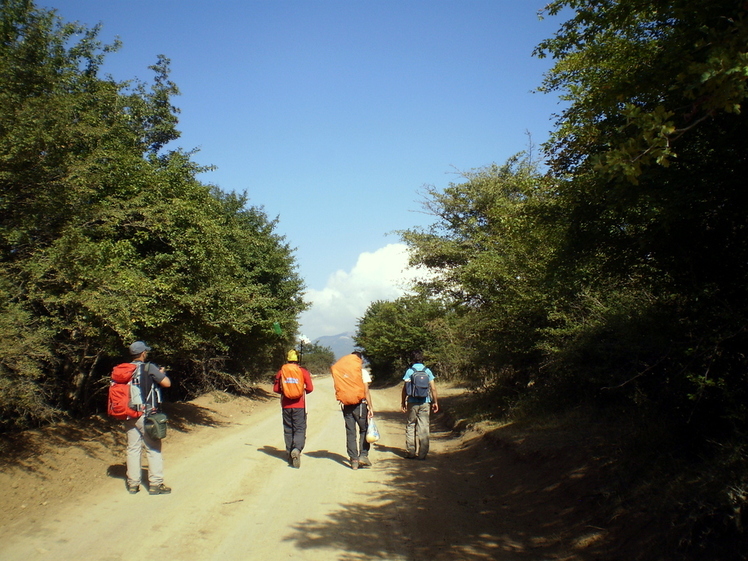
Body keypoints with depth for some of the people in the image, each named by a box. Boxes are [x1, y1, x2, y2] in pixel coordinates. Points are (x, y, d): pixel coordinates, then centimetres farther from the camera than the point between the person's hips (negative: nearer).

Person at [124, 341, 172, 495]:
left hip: (129, 415, 5)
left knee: (133, 449, 11)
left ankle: (133, 484, 15)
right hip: (146, 415, -5)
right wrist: (162, 373, 7)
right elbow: (167, 383, -13)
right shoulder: (149, 368, -10)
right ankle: (155, 484, 2)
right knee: (153, 449, 2)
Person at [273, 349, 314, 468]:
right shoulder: (303, 371, -2)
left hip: (286, 405, 2)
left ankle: (289, 454, 14)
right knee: (300, 429, -1)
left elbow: (276, 389, 3)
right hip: (299, 405, -2)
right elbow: (310, 388, -6)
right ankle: (297, 449, -26)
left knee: (288, 429, 12)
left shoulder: (281, 371, 2)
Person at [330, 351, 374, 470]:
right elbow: (366, 391, -6)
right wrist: (371, 407, -5)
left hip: (346, 405, 3)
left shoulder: (341, 372, 6)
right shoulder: (363, 371, -2)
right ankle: (363, 455, 0)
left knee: (350, 433, 7)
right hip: (360, 405, -3)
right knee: (364, 430, 11)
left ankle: (354, 460, 7)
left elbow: (339, 389, 3)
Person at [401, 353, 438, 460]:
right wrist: (435, 402, 8)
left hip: (412, 402, -1)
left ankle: (410, 452, 7)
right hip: (425, 403, 1)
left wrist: (403, 403, 5)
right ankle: (422, 454, 2)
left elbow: (404, 389, -1)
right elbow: (433, 388, 1)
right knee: (424, 427, 3)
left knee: (410, 426, 10)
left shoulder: (409, 371, 1)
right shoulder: (427, 371, 4)